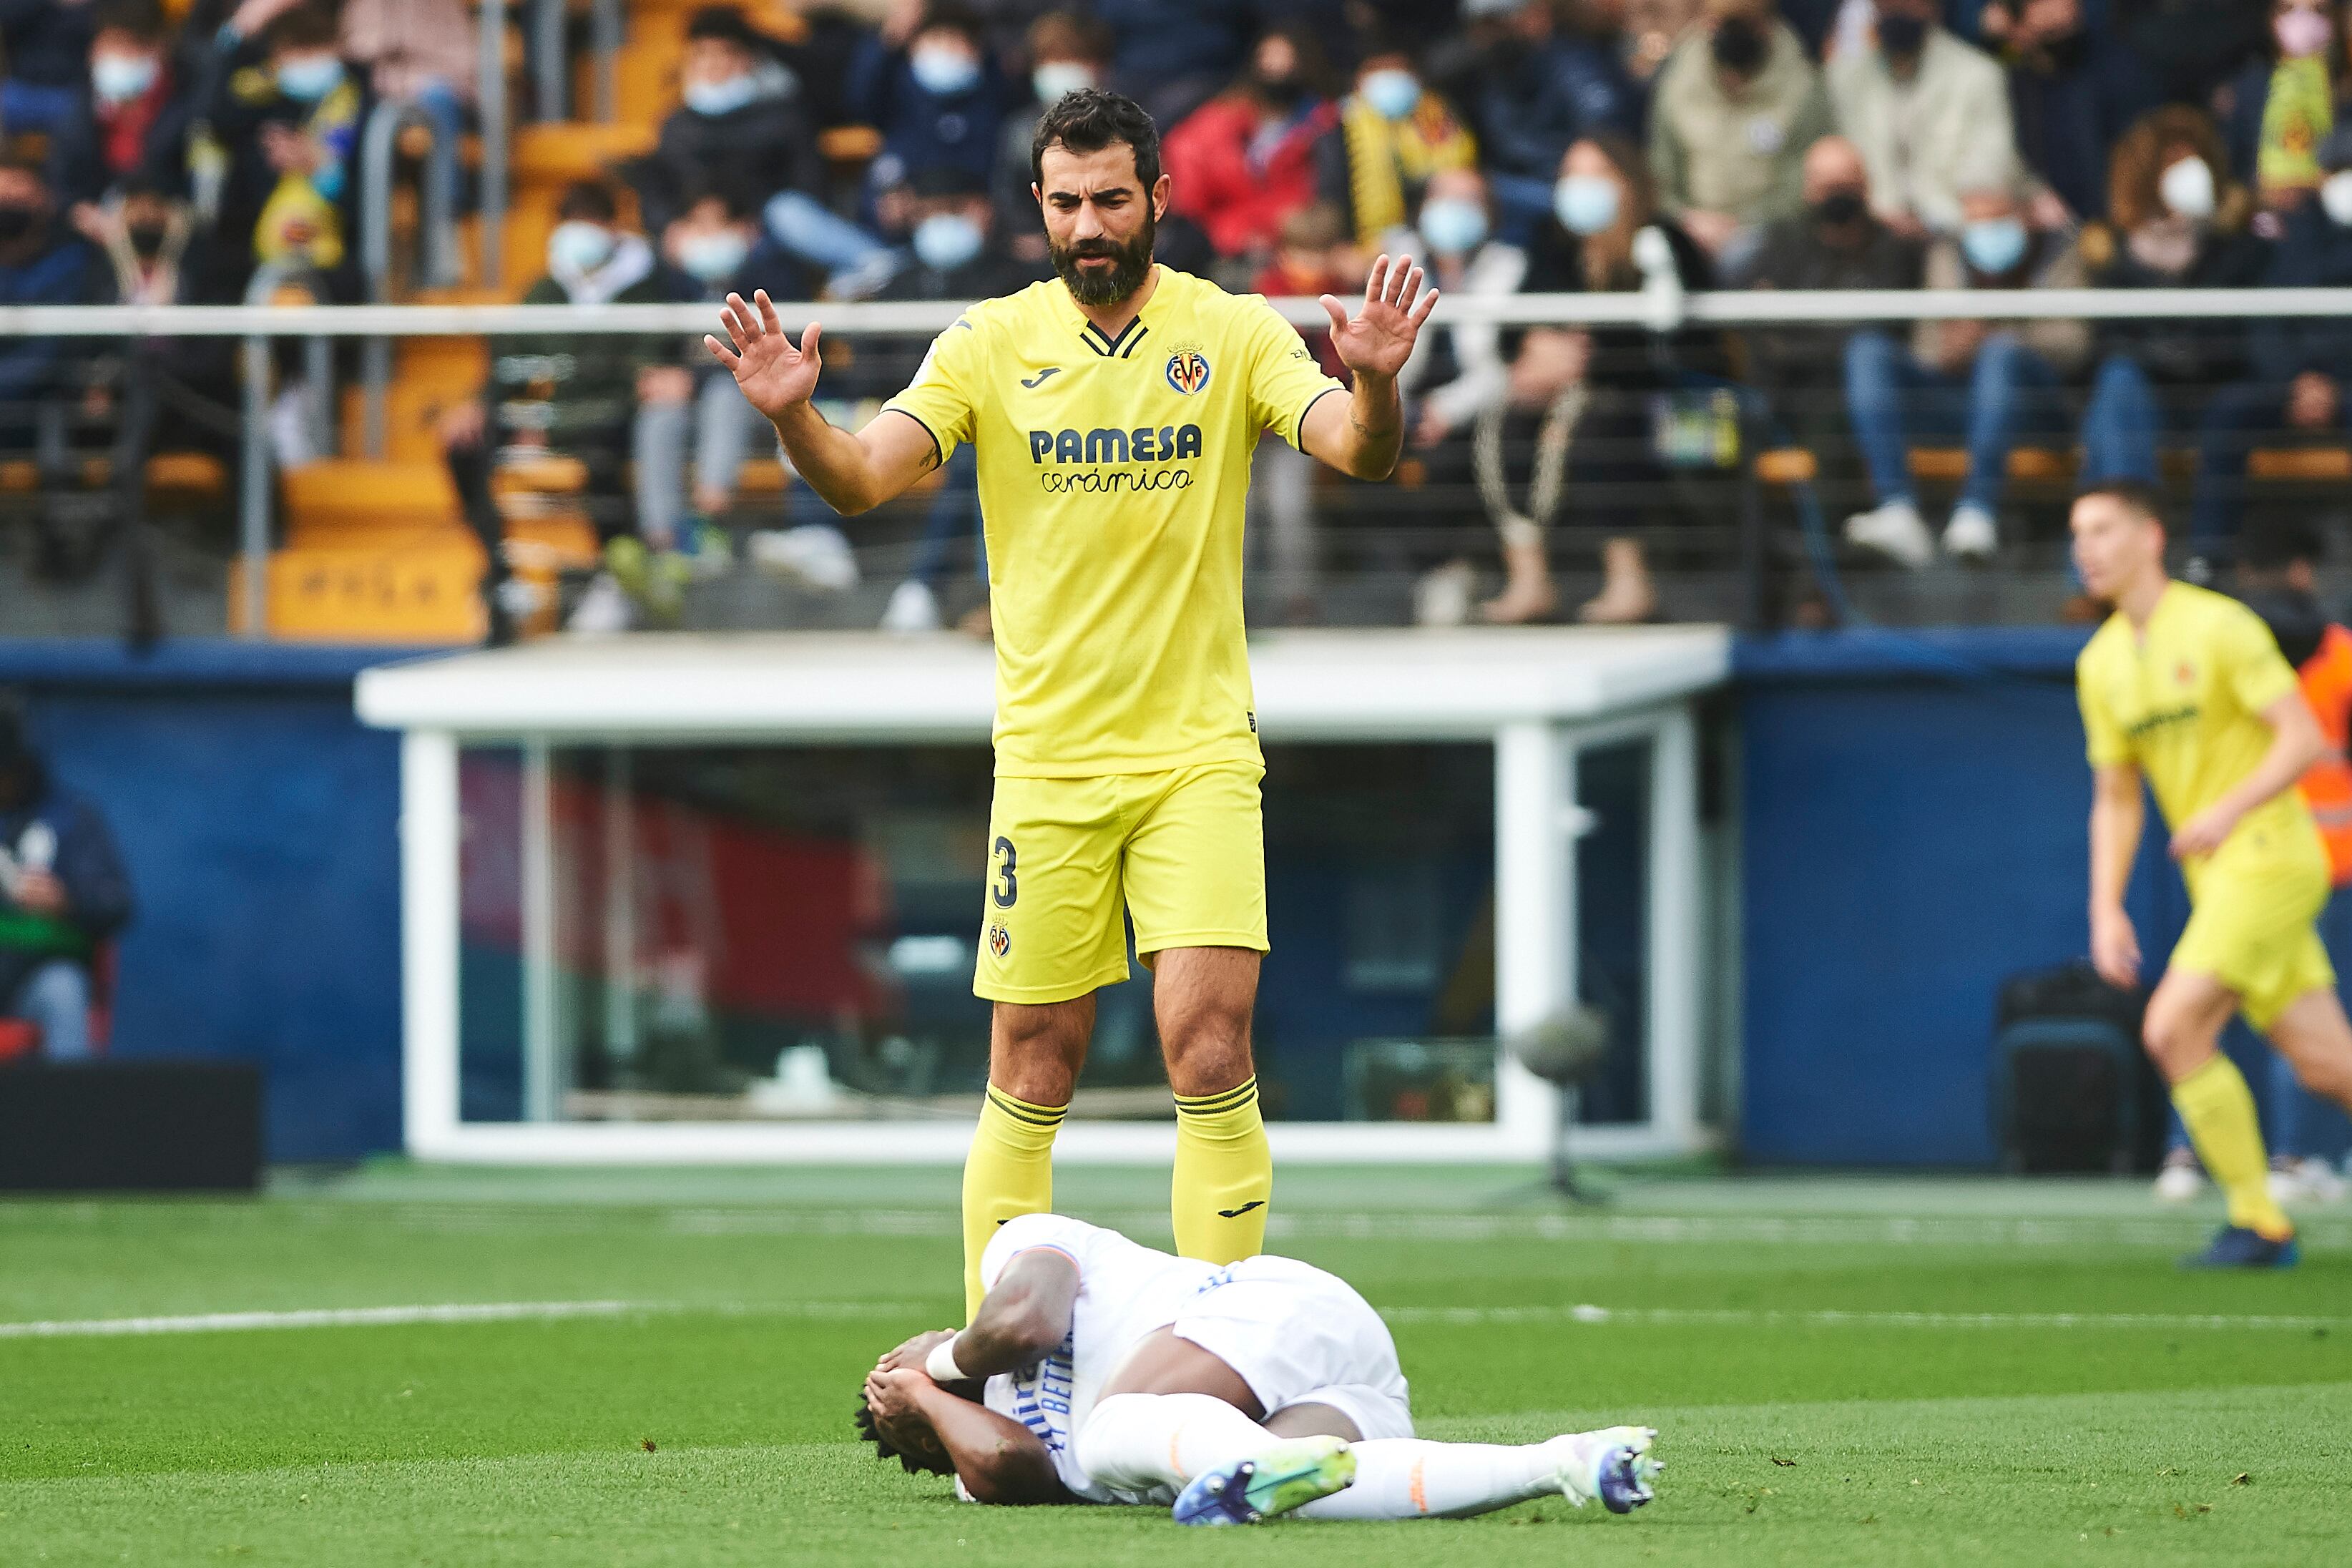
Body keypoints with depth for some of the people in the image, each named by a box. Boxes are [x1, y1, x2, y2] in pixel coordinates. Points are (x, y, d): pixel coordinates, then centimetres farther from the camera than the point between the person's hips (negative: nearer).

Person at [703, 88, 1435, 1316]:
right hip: (1046, 757, 1)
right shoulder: (992, 343, 2)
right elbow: (863, 479, -7)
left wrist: (1374, 383, -35)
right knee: (1031, 1077, 3)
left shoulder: (1233, 335, 0)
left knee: (1210, 1049, -12)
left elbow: (1357, 451, -12)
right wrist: (794, 418, -29)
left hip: (1199, 754, -1)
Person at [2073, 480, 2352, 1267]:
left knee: (2173, 1030, -17)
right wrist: (2106, 910, 8)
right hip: (2221, 879, 7)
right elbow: (2116, 798, 17)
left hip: (2269, 858, -7)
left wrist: (2230, 811, -27)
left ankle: (2259, 1223, -8)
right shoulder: (2101, 663, 12)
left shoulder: (2218, 626, -10)